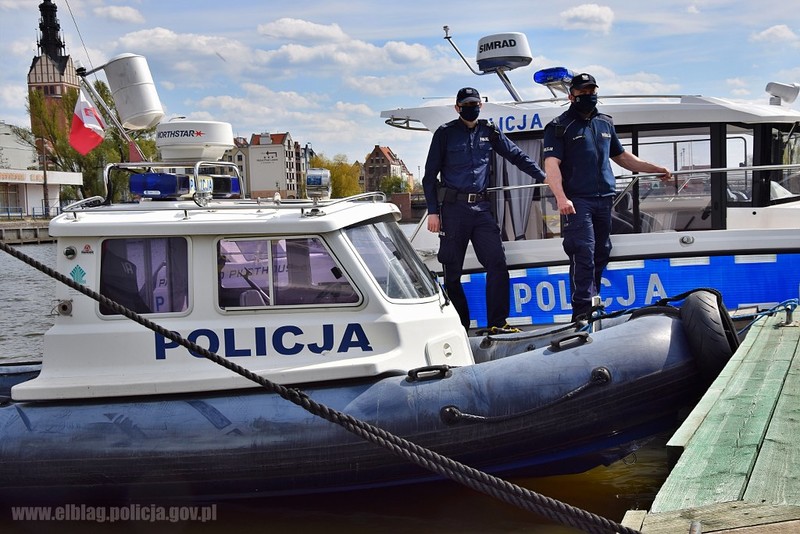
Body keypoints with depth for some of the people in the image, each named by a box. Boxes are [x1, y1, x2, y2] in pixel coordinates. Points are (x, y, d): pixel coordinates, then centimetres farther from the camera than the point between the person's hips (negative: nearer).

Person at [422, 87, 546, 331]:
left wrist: (545, 177, 9)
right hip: (453, 208, -2)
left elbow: (517, 156, 16)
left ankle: (497, 322, -3)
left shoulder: (489, 132, 12)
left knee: (497, 263, -9)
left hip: (481, 207, 3)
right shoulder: (445, 133, 4)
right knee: (452, 271, 2)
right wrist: (433, 211, -3)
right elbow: (430, 175, 4)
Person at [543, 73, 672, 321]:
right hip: (577, 201, -6)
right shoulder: (560, 126, 0)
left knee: (601, 253, 9)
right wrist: (561, 198, -24)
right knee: (584, 254, -13)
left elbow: (621, 156, 31)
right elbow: (551, 164, -10)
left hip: (604, 199, 6)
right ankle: (582, 310, -13)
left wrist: (655, 169, 30)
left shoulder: (605, 123, 20)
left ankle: (592, 303, 19)